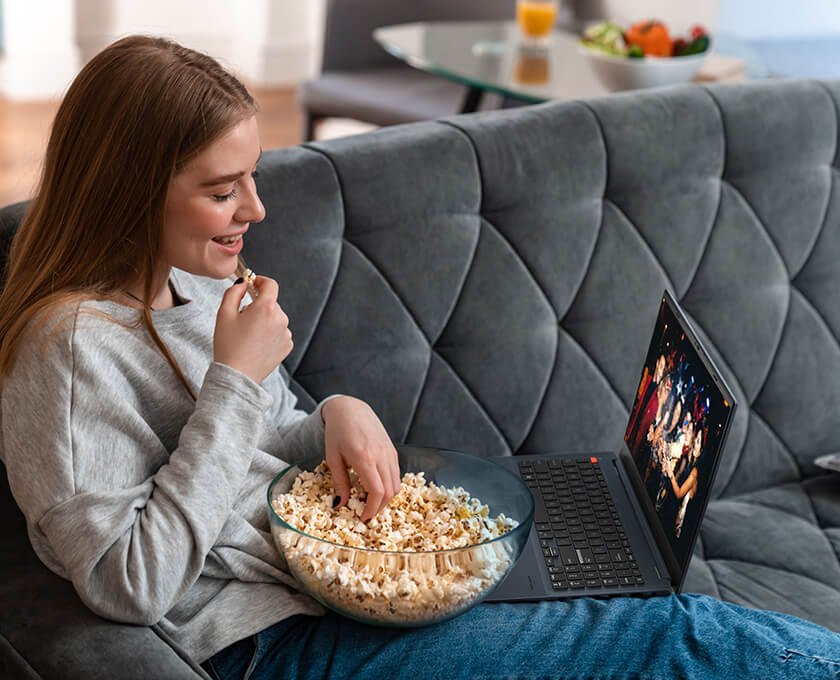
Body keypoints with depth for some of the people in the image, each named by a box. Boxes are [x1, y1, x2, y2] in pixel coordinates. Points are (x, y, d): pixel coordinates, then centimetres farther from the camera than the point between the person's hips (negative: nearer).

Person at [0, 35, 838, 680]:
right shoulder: (72, 344, -17)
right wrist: (236, 383, -22)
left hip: (327, 571, 9)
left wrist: (339, 419, -3)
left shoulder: (194, 284, 10)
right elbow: (131, 587, -22)